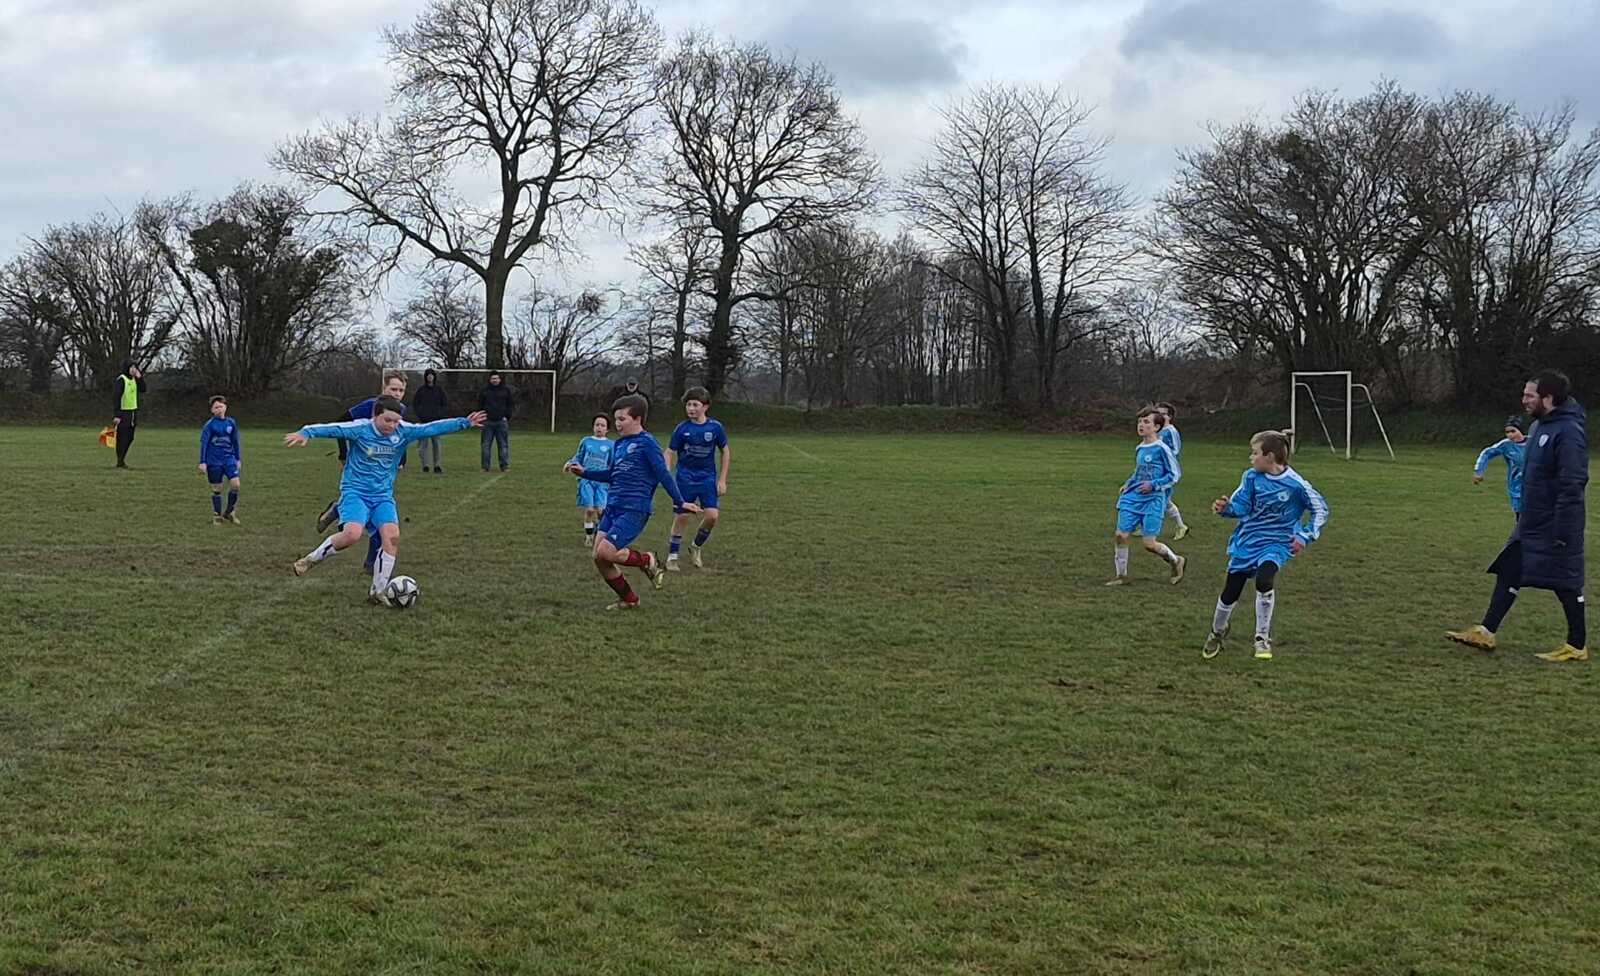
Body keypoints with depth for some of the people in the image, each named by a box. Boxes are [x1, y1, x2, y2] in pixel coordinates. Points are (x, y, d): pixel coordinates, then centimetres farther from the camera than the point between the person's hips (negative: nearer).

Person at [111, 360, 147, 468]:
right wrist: (116, 415, -22)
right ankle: (120, 461, 3)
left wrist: (140, 378, -5)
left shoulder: (134, 379, 11)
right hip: (123, 412, -8)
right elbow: (116, 397, -17)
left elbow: (143, 390, 8)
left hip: (133, 412, 8)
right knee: (122, 438, -4)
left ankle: (122, 459, 22)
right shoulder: (121, 379, -13)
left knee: (130, 438, 11)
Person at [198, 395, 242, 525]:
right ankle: (217, 516, 17)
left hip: (229, 459, 3)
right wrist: (202, 463, -10)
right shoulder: (209, 425, -5)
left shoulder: (231, 423, 5)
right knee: (216, 489, 3)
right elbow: (204, 443, -6)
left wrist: (237, 459, 16)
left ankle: (229, 513, 6)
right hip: (214, 461, -2)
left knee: (235, 484, -12)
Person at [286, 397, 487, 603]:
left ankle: (377, 592, -2)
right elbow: (331, 429, -25)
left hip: (383, 495, 4)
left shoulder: (403, 432, -3)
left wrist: (465, 423, -6)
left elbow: (432, 428, -2)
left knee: (392, 536, -16)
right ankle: (310, 559, -2)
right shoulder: (360, 429, -14)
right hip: (355, 492, -4)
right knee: (352, 534, -27)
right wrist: (304, 433, -41)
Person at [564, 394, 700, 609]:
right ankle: (628, 599, 18)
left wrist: (679, 502, -15)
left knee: (606, 551, -22)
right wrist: (584, 472, 18)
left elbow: (663, 474, -11)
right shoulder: (619, 444, 16)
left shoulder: (646, 443, -7)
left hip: (634, 510, -8)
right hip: (613, 508, 8)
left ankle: (648, 561, 2)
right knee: (598, 557, 2)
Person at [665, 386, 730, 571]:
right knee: (682, 517, -4)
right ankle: (672, 557, 8)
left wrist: (722, 480, 3)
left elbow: (725, 452, 6)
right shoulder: (682, 429, -6)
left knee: (712, 516, -10)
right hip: (685, 478, -1)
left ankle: (696, 547, 17)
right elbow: (670, 453, 0)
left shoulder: (715, 427, -5)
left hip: (708, 478, 1)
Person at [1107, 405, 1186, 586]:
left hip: (1153, 501, -6)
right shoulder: (1139, 449, 11)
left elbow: (1175, 474, -6)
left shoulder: (1162, 449, -11)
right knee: (1121, 535, -3)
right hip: (1133, 498, 7)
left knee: (1150, 544, -7)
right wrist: (1128, 484, 10)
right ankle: (1121, 575, 11)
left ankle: (1176, 561, 21)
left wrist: (1153, 485, -15)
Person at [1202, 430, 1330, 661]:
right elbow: (1241, 506, -7)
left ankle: (1263, 639, -11)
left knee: (1264, 580, -31)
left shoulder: (1295, 484, -15)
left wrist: (1305, 536, -14)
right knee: (1230, 592, 6)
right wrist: (1225, 507, -30)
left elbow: (1320, 510, -4)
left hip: (1275, 543, -3)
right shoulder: (1252, 477, -6)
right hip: (1247, 541, 3)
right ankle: (1217, 633, 37)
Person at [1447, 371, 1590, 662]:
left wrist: (1562, 532, -24)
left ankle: (1577, 646, 13)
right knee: (1509, 573, 10)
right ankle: (1486, 633, 16)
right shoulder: (1539, 426, 10)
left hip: (1554, 528, -10)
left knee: (1566, 583, 1)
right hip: (1532, 525, 10)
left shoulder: (1568, 433, -20)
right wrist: (1524, 515, 21)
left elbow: (1572, 486, -23)